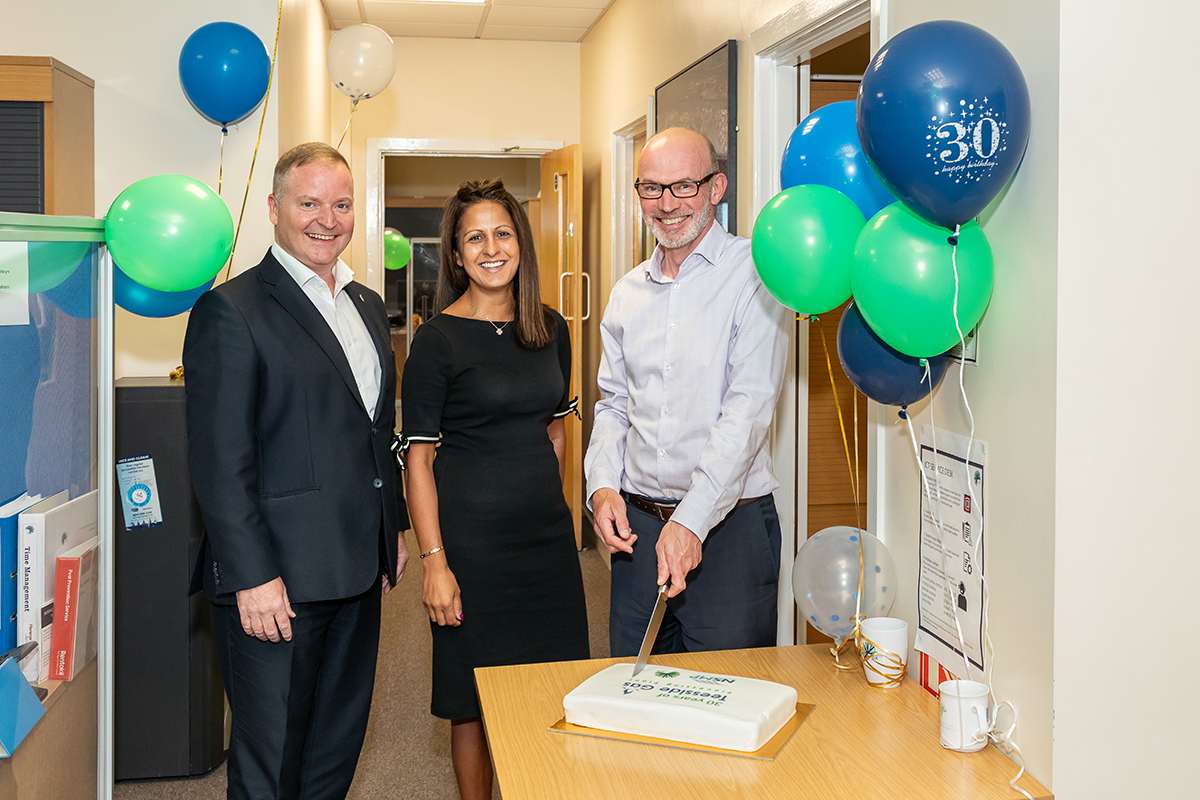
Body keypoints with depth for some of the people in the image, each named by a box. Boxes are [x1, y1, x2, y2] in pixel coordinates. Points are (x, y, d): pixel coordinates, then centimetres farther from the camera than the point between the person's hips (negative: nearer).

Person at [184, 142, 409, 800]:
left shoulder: (367, 306, 13)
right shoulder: (231, 311, -11)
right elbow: (220, 461, -15)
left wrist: (394, 526, 17)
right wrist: (251, 577, -19)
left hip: (357, 571, 7)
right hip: (275, 579, -7)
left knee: (337, 747, 18)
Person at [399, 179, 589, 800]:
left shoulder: (550, 329, 7)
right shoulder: (439, 338, -8)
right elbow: (418, 456, -10)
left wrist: (548, 505, 14)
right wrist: (435, 561, -15)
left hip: (547, 532, 5)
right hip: (471, 535, -5)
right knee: (474, 700, 6)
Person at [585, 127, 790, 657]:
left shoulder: (753, 275, -7)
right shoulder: (627, 293, 11)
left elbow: (749, 409, -16)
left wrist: (692, 520, -22)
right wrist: (602, 484, 0)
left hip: (728, 524, -5)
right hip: (636, 524, 5)